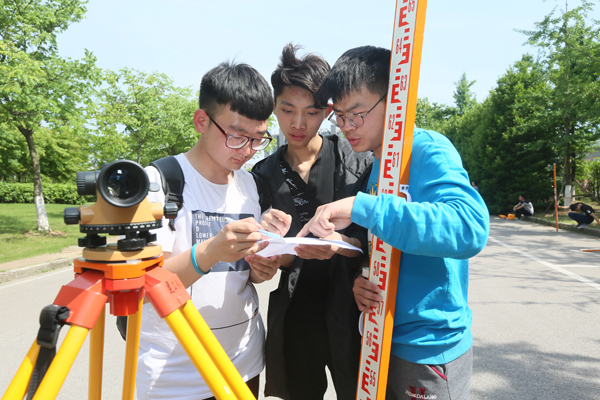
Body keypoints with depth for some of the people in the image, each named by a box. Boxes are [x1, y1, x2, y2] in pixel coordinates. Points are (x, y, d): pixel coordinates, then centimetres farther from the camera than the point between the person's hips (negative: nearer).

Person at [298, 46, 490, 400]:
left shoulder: (428, 149, -18)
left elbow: (469, 227, -36)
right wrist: (363, 281, -7)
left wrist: (359, 207, -36)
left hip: (429, 349, -8)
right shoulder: (377, 166, 8)